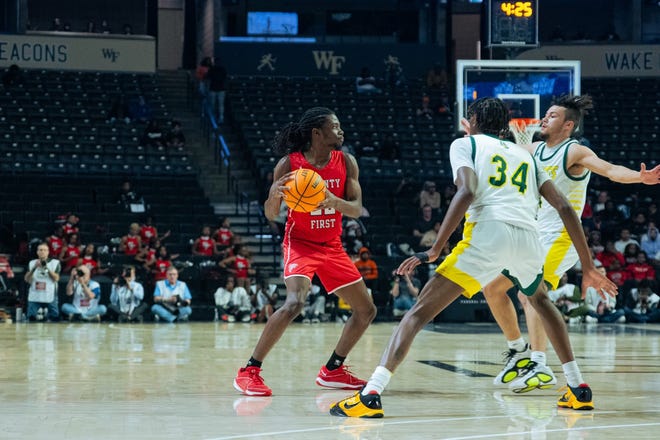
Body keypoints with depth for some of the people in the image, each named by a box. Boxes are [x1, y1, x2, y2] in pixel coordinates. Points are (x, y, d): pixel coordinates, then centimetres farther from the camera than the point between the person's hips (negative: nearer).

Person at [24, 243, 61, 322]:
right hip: (34, 297, 2)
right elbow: (27, 279, 1)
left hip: (50, 297, -2)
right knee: (31, 318, -3)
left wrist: (47, 268, -18)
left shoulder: (55, 263, 3)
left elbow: (56, 278, -7)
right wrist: (34, 268, -13)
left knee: (55, 318, -3)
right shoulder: (32, 263, 9)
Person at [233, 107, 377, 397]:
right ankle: (249, 372, -24)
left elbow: (356, 209, -7)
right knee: (295, 302, -30)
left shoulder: (346, 162, -2)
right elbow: (271, 214, -11)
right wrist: (275, 194, -34)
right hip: (300, 243, -6)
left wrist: (335, 201, -29)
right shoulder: (289, 164, -14)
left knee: (366, 310, 8)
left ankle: (333, 371, 23)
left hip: (332, 246, 6)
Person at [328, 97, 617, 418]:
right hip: (529, 236, 4)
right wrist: (588, 266, 24)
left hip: (489, 232, -4)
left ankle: (370, 394, -20)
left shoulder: (465, 144, 19)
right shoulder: (524, 155, 32)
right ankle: (578, 387, 32)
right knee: (540, 300, 36)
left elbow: (467, 192, -2)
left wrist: (434, 250, -5)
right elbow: (564, 207, 22)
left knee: (421, 310, -3)